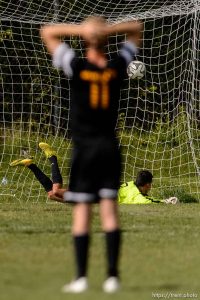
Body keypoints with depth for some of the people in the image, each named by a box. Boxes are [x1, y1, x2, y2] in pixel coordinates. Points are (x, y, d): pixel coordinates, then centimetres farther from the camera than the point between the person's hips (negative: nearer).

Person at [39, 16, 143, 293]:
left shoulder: (77, 67, -8)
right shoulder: (118, 67, 0)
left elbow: (47, 32, 0)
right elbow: (137, 28, 14)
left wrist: (81, 29, -11)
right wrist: (108, 29, -5)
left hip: (84, 148, -3)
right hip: (110, 147, 3)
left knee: (82, 211, -2)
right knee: (110, 210, 2)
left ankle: (81, 277, -6)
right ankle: (112, 276, -2)